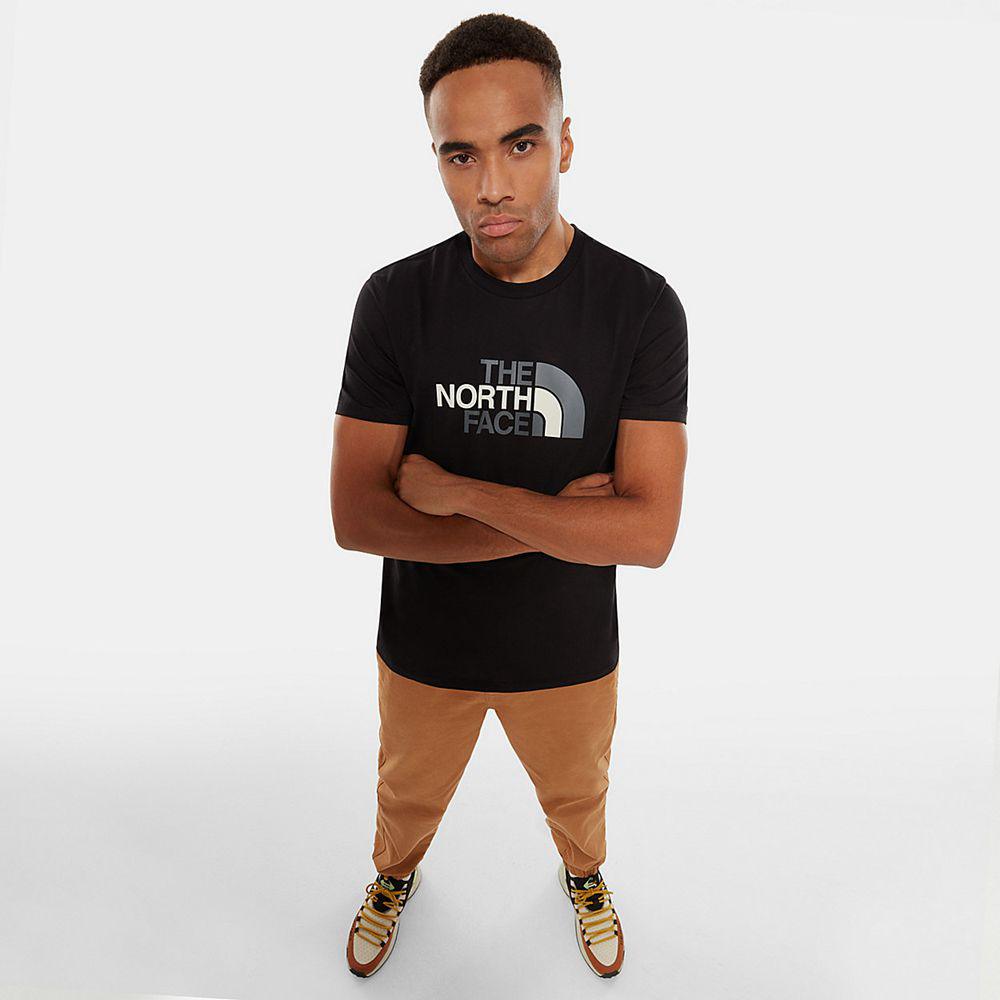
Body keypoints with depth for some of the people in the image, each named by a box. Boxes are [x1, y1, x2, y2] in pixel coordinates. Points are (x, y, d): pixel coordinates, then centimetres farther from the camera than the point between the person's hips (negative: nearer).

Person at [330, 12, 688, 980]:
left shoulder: (641, 307, -19)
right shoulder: (396, 300, -17)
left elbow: (648, 531, -25)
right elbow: (355, 515, -20)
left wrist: (452, 489, -27)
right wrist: (551, 521, -26)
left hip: (569, 651, 0)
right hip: (424, 646, 1)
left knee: (576, 795, 29)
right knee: (408, 794, 28)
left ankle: (583, 876, 64)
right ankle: (395, 875, 63)